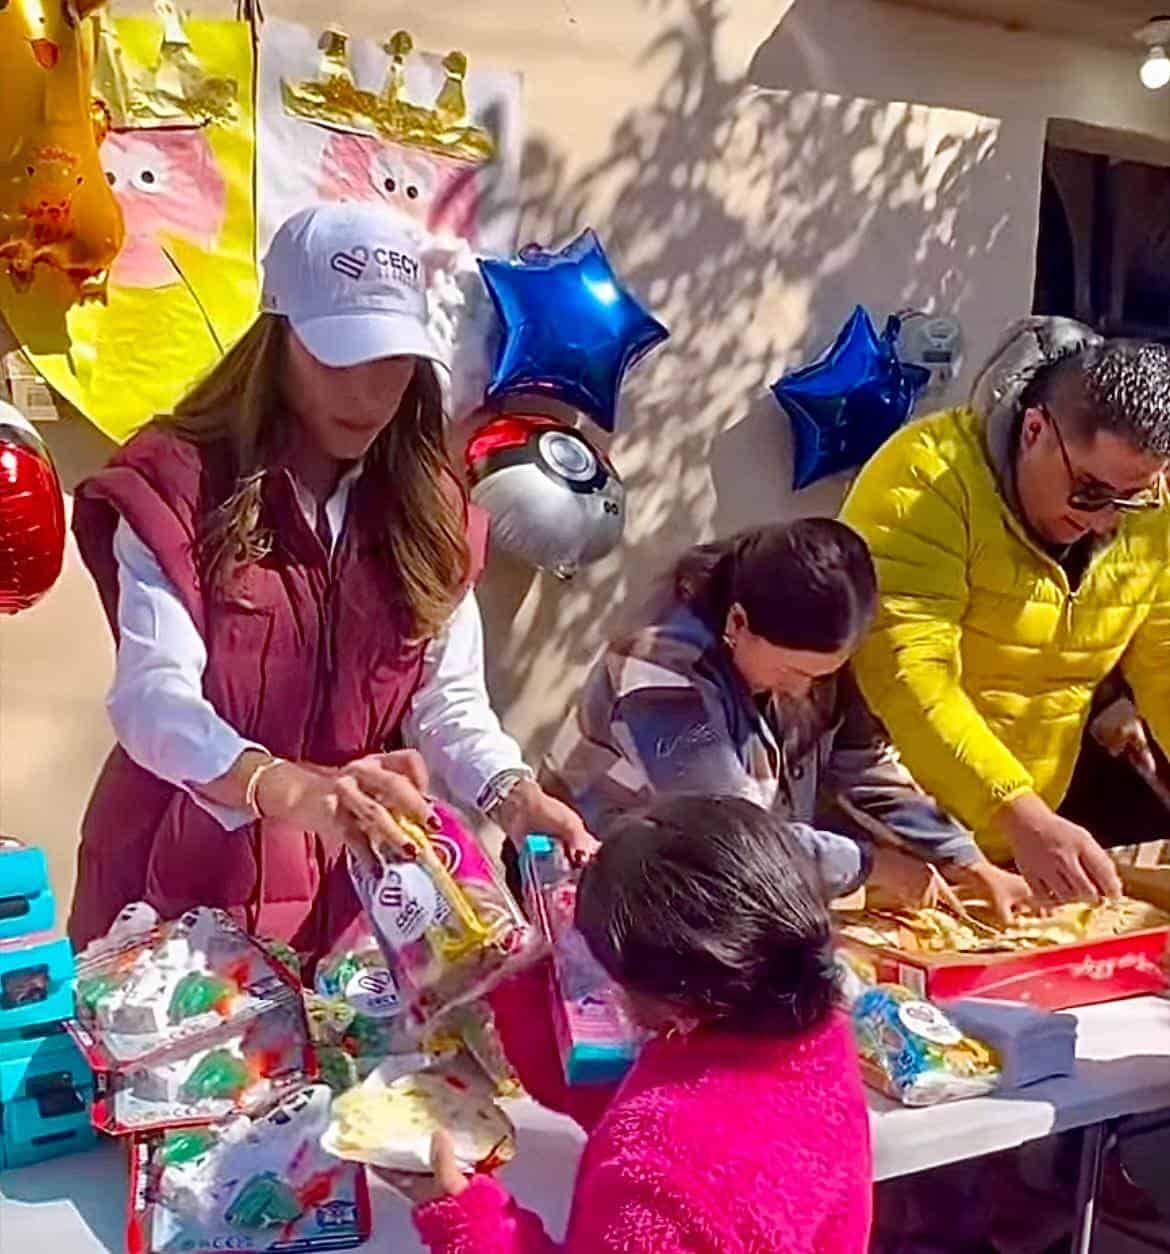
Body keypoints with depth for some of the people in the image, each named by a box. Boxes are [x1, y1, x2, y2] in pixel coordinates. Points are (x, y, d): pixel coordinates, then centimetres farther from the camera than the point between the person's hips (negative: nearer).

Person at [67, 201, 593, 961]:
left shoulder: (426, 504, 1)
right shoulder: (176, 486, -13)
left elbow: (448, 694, -3)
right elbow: (153, 696, -25)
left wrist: (512, 792, -24)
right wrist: (294, 790, -44)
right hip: (183, 889, -3)